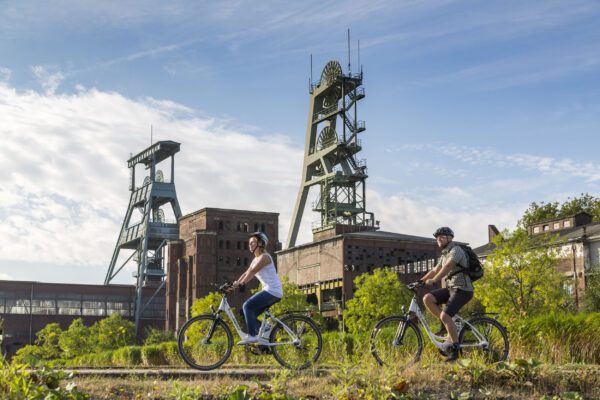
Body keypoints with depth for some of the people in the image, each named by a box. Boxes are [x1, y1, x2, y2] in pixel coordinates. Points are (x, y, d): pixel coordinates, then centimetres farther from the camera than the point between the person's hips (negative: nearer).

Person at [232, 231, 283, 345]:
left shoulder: (264, 257, -10)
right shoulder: (256, 259, 19)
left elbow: (252, 272, -21)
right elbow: (246, 273, 11)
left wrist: (241, 283, -29)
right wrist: (235, 283, -3)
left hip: (273, 291, -10)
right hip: (269, 290, 10)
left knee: (247, 306, -19)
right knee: (251, 314, 5)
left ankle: (251, 335, -21)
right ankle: (263, 337, 5)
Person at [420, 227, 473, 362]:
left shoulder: (456, 250, -10)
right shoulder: (444, 254, 20)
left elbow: (447, 267, -25)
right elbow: (435, 270, 20)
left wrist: (433, 281, -35)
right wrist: (419, 281, 9)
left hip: (462, 289, -9)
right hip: (451, 288, 9)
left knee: (445, 316, -23)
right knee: (427, 298, -9)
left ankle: (455, 348, -10)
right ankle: (450, 327, -1)